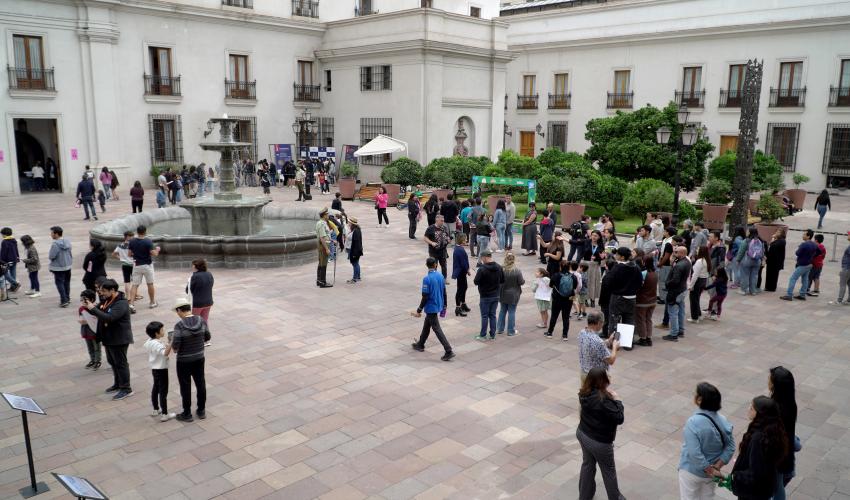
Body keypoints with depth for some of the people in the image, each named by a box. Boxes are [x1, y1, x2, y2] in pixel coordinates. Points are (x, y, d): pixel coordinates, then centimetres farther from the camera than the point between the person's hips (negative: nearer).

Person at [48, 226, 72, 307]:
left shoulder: (55, 244, -22)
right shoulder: (67, 242, 2)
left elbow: (51, 256, -21)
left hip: (59, 268, -7)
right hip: (68, 266, 7)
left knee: (60, 283, 0)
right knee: (67, 282, 17)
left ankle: (64, 301, -3)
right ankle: (67, 299, 26)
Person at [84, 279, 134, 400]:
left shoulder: (121, 304, -24)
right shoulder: (107, 300, 6)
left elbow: (109, 318, -34)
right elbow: (99, 311, 15)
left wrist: (93, 308, -30)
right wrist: (88, 306, -6)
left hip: (119, 339, -10)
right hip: (109, 338, 10)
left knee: (120, 363, -1)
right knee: (112, 362, 20)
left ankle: (126, 389, 9)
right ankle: (117, 384, 36)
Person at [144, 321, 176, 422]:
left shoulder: (149, 341, 2)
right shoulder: (157, 344, -28)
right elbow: (165, 353, -43)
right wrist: (170, 343, -51)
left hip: (154, 368, 10)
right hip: (161, 369, -10)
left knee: (155, 388, 21)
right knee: (163, 392, -3)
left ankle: (156, 410, 35)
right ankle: (164, 414, 1)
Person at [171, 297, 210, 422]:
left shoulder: (179, 326, -23)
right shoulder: (201, 321, -9)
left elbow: (175, 346, -22)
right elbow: (208, 338, 1)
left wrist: (172, 344, -1)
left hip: (184, 361, -4)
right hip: (199, 358, 5)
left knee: (185, 387, 12)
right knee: (200, 383, 18)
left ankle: (187, 414, 25)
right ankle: (201, 411, 32)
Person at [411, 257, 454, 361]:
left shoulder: (427, 279, -21)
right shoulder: (440, 276, 0)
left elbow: (425, 297, -20)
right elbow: (444, 293, 8)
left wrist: (419, 310, -12)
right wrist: (444, 306, 19)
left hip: (431, 308, -8)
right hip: (438, 306, 8)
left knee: (437, 329, -5)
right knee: (426, 325, 23)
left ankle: (449, 351, -9)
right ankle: (420, 344, 39)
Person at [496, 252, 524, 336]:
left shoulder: (501, 269, -12)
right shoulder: (517, 271, -20)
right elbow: (521, 282, -12)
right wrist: (523, 280, 9)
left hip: (502, 294, 3)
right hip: (513, 295, -3)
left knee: (502, 311, 18)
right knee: (511, 312, 7)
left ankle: (500, 329, 25)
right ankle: (511, 331, 14)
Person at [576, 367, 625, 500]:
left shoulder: (585, 393, -10)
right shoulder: (603, 400, -33)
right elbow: (619, 418, -26)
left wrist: (607, 394, -9)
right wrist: (617, 400, -15)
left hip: (582, 434, 7)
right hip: (599, 442, -7)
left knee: (587, 465, 26)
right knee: (609, 470, 18)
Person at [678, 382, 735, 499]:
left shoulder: (693, 423, -29)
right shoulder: (722, 420, -10)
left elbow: (694, 453, -31)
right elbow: (730, 447, -5)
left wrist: (710, 470, -18)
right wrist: (716, 467, -9)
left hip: (692, 471, -5)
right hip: (710, 470, 5)